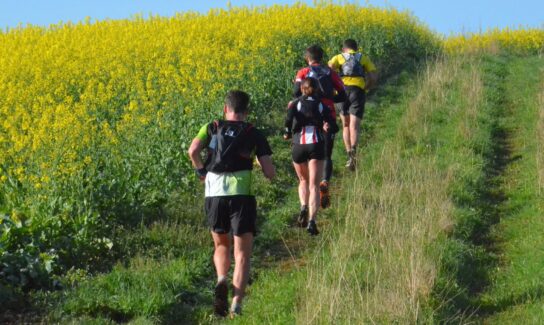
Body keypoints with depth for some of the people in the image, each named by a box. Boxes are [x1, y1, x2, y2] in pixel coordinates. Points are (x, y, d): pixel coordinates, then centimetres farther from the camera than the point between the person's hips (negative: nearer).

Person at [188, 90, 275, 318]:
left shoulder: (212, 128, 15)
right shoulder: (254, 134, 12)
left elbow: (193, 151, -5)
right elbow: (270, 173, 4)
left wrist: (201, 171, 11)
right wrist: (261, 162, 25)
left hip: (214, 194, 2)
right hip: (241, 195, -1)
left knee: (221, 245, 23)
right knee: (242, 254, 3)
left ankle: (221, 281, -5)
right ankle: (236, 306, -11)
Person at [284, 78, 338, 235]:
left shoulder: (296, 103, 8)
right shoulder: (322, 105, 11)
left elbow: (289, 118, -13)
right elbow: (334, 127, 3)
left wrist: (288, 133, 3)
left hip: (299, 146, 1)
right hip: (316, 145, -1)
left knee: (303, 181, 23)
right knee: (314, 185, -3)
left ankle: (304, 207, -3)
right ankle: (312, 221, -19)